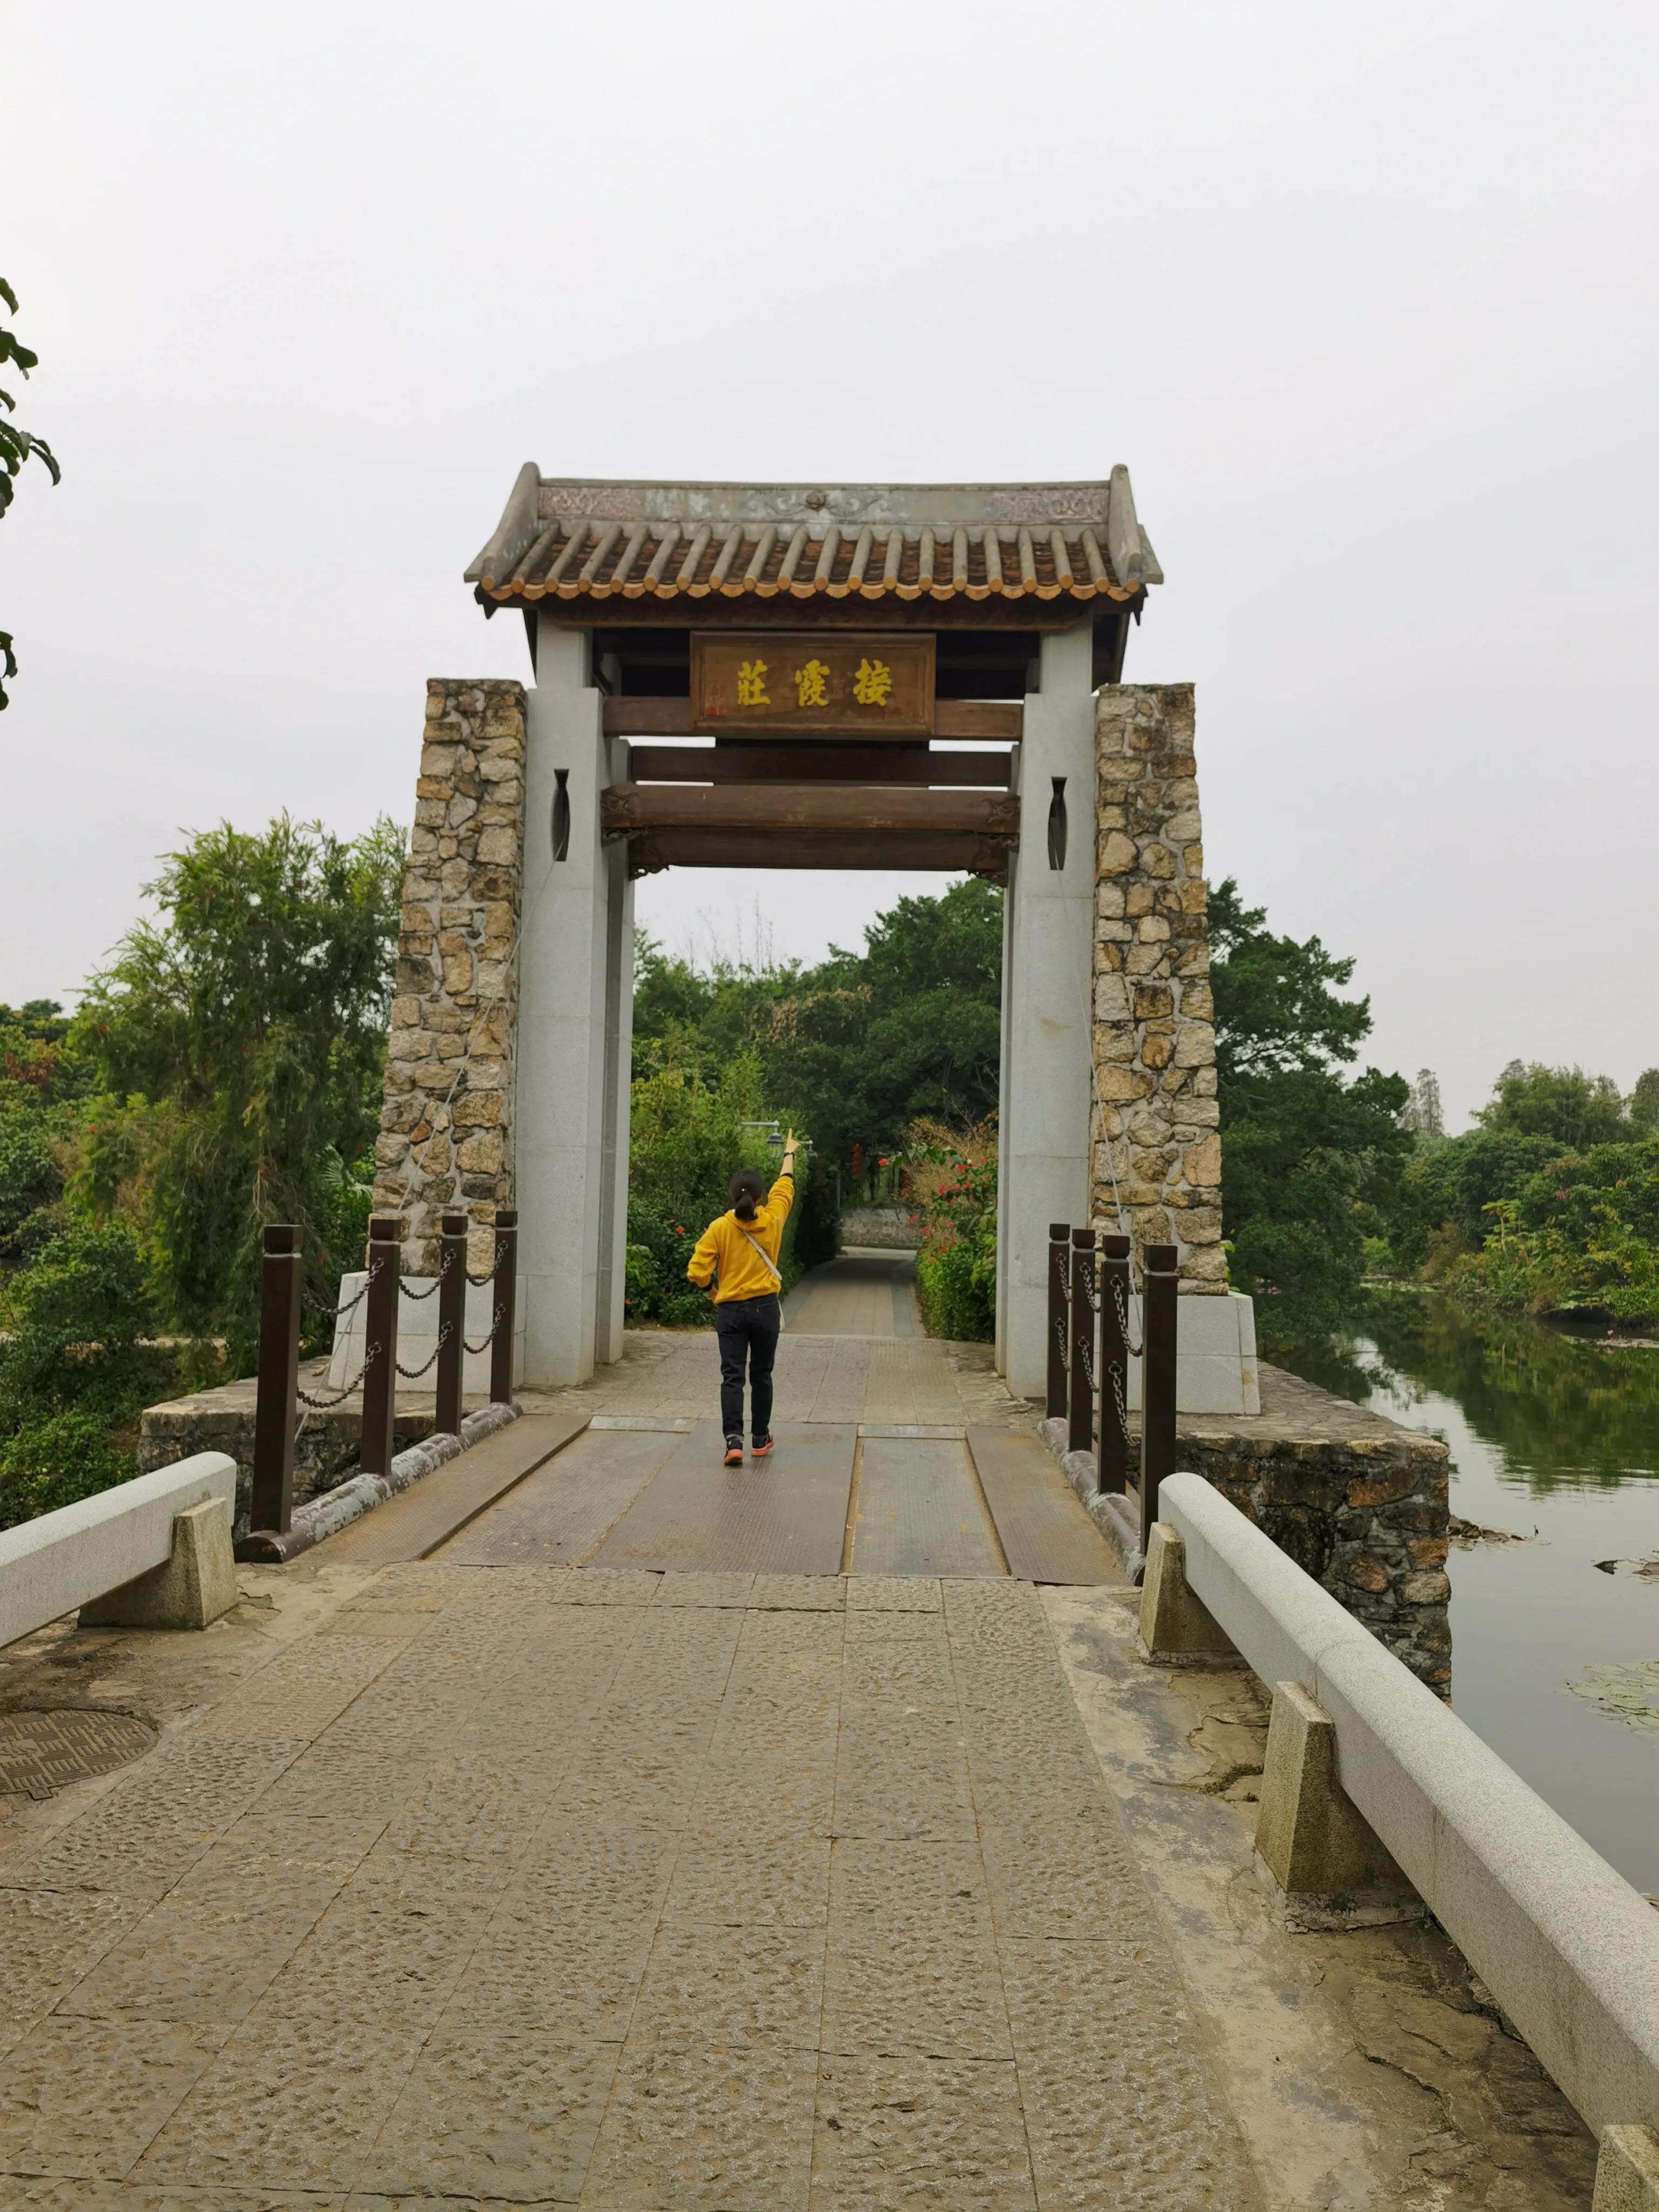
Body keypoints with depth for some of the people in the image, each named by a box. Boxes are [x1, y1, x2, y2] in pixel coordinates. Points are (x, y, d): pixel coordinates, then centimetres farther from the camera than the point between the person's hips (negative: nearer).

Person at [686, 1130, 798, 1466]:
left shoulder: (719, 1228, -8)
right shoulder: (772, 1220, -3)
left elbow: (697, 1273, -10)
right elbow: (785, 1185, 16)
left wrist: (711, 1288, 11)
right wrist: (789, 1152, 32)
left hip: (730, 1311, -1)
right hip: (766, 1309, 2)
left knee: (732, 1376, -1)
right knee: (761, 1375, 14)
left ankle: (734, 1439, -15)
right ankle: (760, 1439, 24)